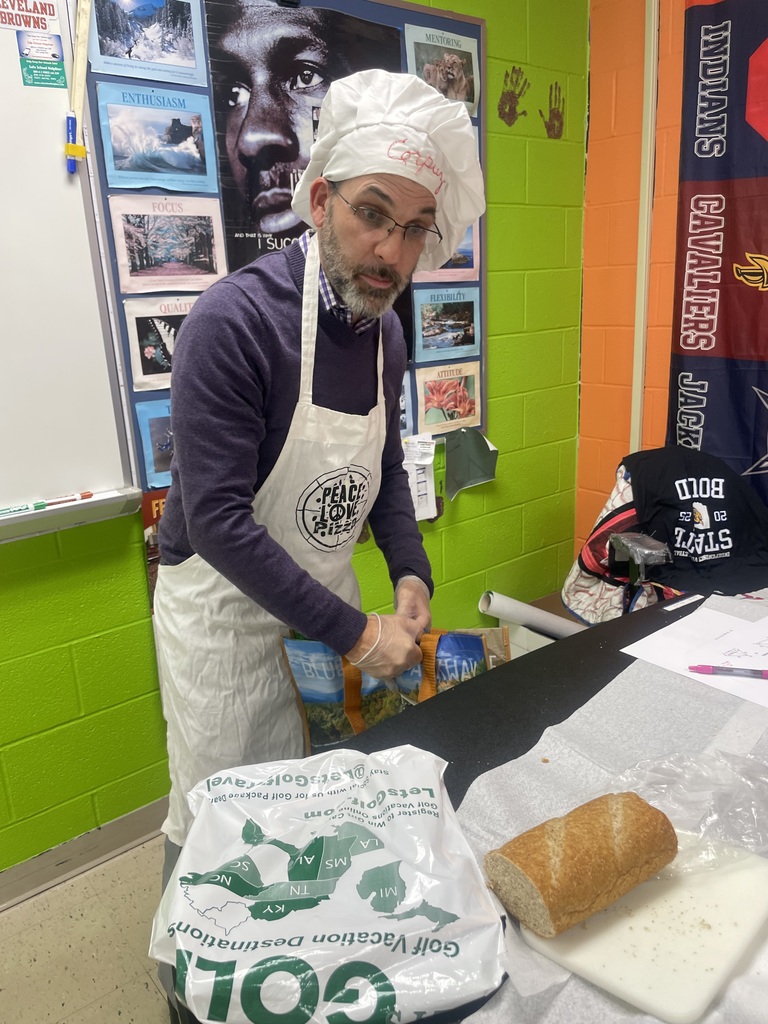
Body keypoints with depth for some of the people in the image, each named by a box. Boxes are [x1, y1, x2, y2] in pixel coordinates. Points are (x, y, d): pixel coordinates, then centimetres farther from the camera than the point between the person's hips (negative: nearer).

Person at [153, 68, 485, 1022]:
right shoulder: (234, 319, -24)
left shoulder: (384, 330, -1)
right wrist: (356, 632, -23)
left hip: (328, 601, 7)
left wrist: (410, 575, -1)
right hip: (224, 609, -6)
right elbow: (218, 520, -26)